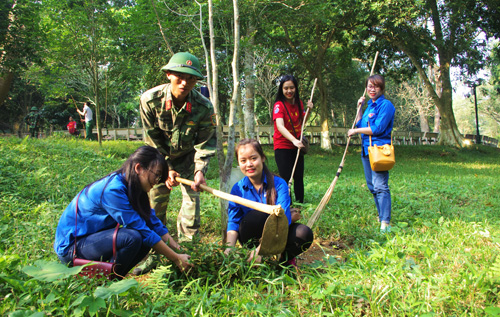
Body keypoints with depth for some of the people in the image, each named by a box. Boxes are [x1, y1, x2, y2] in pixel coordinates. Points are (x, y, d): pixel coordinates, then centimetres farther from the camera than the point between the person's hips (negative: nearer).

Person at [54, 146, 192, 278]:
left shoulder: (130, 187, 0)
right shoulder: (113, 190, -27)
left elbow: (153, 222, 3)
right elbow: (141, 230, -27)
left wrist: (180, 251, -3)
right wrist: (176, 258, -21)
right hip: (70, 246, -9)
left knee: (147, 240, -8)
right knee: (133, 237, -28)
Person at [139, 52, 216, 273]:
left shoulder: (204, 107, -25)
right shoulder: (150, 99, -25)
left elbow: (206, 142, -15)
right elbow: (152, 139, -15)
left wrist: (200, 170, -29)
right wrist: (166, 168, -18)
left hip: (188, 156, 0)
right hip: (161, 156, 0)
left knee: (192, 199, -6)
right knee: (155, 199, -1)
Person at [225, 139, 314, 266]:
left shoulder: (279, 184, -13)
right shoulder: (238, 189, -6)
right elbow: (233, 222, -9)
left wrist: (261, 248, -36)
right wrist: (229, 248, -29)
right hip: (252, 238, 1)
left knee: (304, 234, -30)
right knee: (257, 215, -33)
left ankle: (286, 258, 1)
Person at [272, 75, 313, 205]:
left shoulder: (299, 103, 3)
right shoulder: (279, 105, -17)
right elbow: (280, 126, -32)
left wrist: (309, 110, -1)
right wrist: (294, 140, -46)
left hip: (297, 146, 6)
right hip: (282, 146, -6)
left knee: (299, 177, 12)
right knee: (286, 178, -6)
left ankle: (300, 202, 26)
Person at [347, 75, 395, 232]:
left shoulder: (386, 105, -8)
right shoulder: (370, 105, 17)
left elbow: (377, 129, -17)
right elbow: (360, 124, 20)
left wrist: (355, 131, -8)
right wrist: (359, 107, 14)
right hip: (366, 149, 9)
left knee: (380, 186, -13)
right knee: (372, 186, 13)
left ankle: (385, 222, -11)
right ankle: (381, 215, 25)